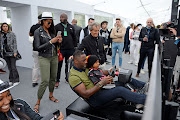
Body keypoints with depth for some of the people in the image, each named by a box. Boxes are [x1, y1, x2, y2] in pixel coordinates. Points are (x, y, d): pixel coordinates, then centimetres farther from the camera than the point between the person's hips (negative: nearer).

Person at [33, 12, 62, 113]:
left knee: (53, 78, 12)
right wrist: (50, 42, -18)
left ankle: (51, 96, 33)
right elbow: (37, 47, -13)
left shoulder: (52, 30, 9)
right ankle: (38, 102, 9)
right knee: (45, 81, -8)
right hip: (44, 58, -5)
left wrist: (58, 41, -6)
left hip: (54, 57, 6)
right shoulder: (38, 32, -7)